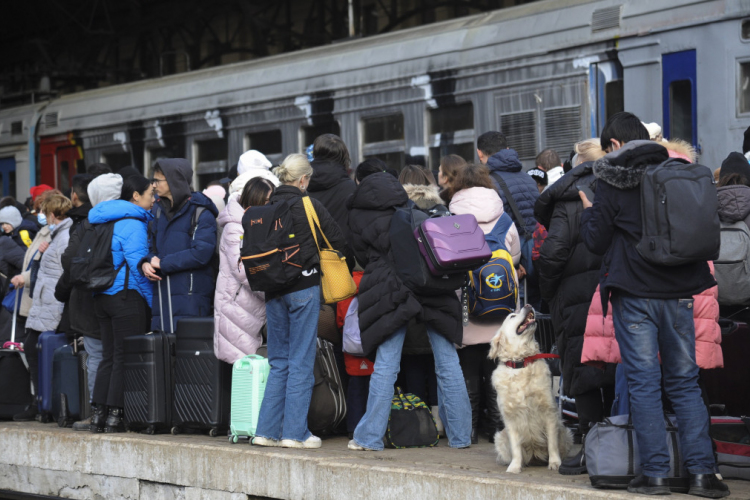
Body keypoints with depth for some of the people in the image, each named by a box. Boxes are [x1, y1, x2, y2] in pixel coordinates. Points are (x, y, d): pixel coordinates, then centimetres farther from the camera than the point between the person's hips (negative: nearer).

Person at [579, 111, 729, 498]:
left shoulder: (610, 181, -4)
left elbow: (596, 241, -2)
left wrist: (588, 212, 16)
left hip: (633, 294, -3)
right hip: (678, 292, 3)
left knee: (644, 383, 1)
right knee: (685, 382, 8)